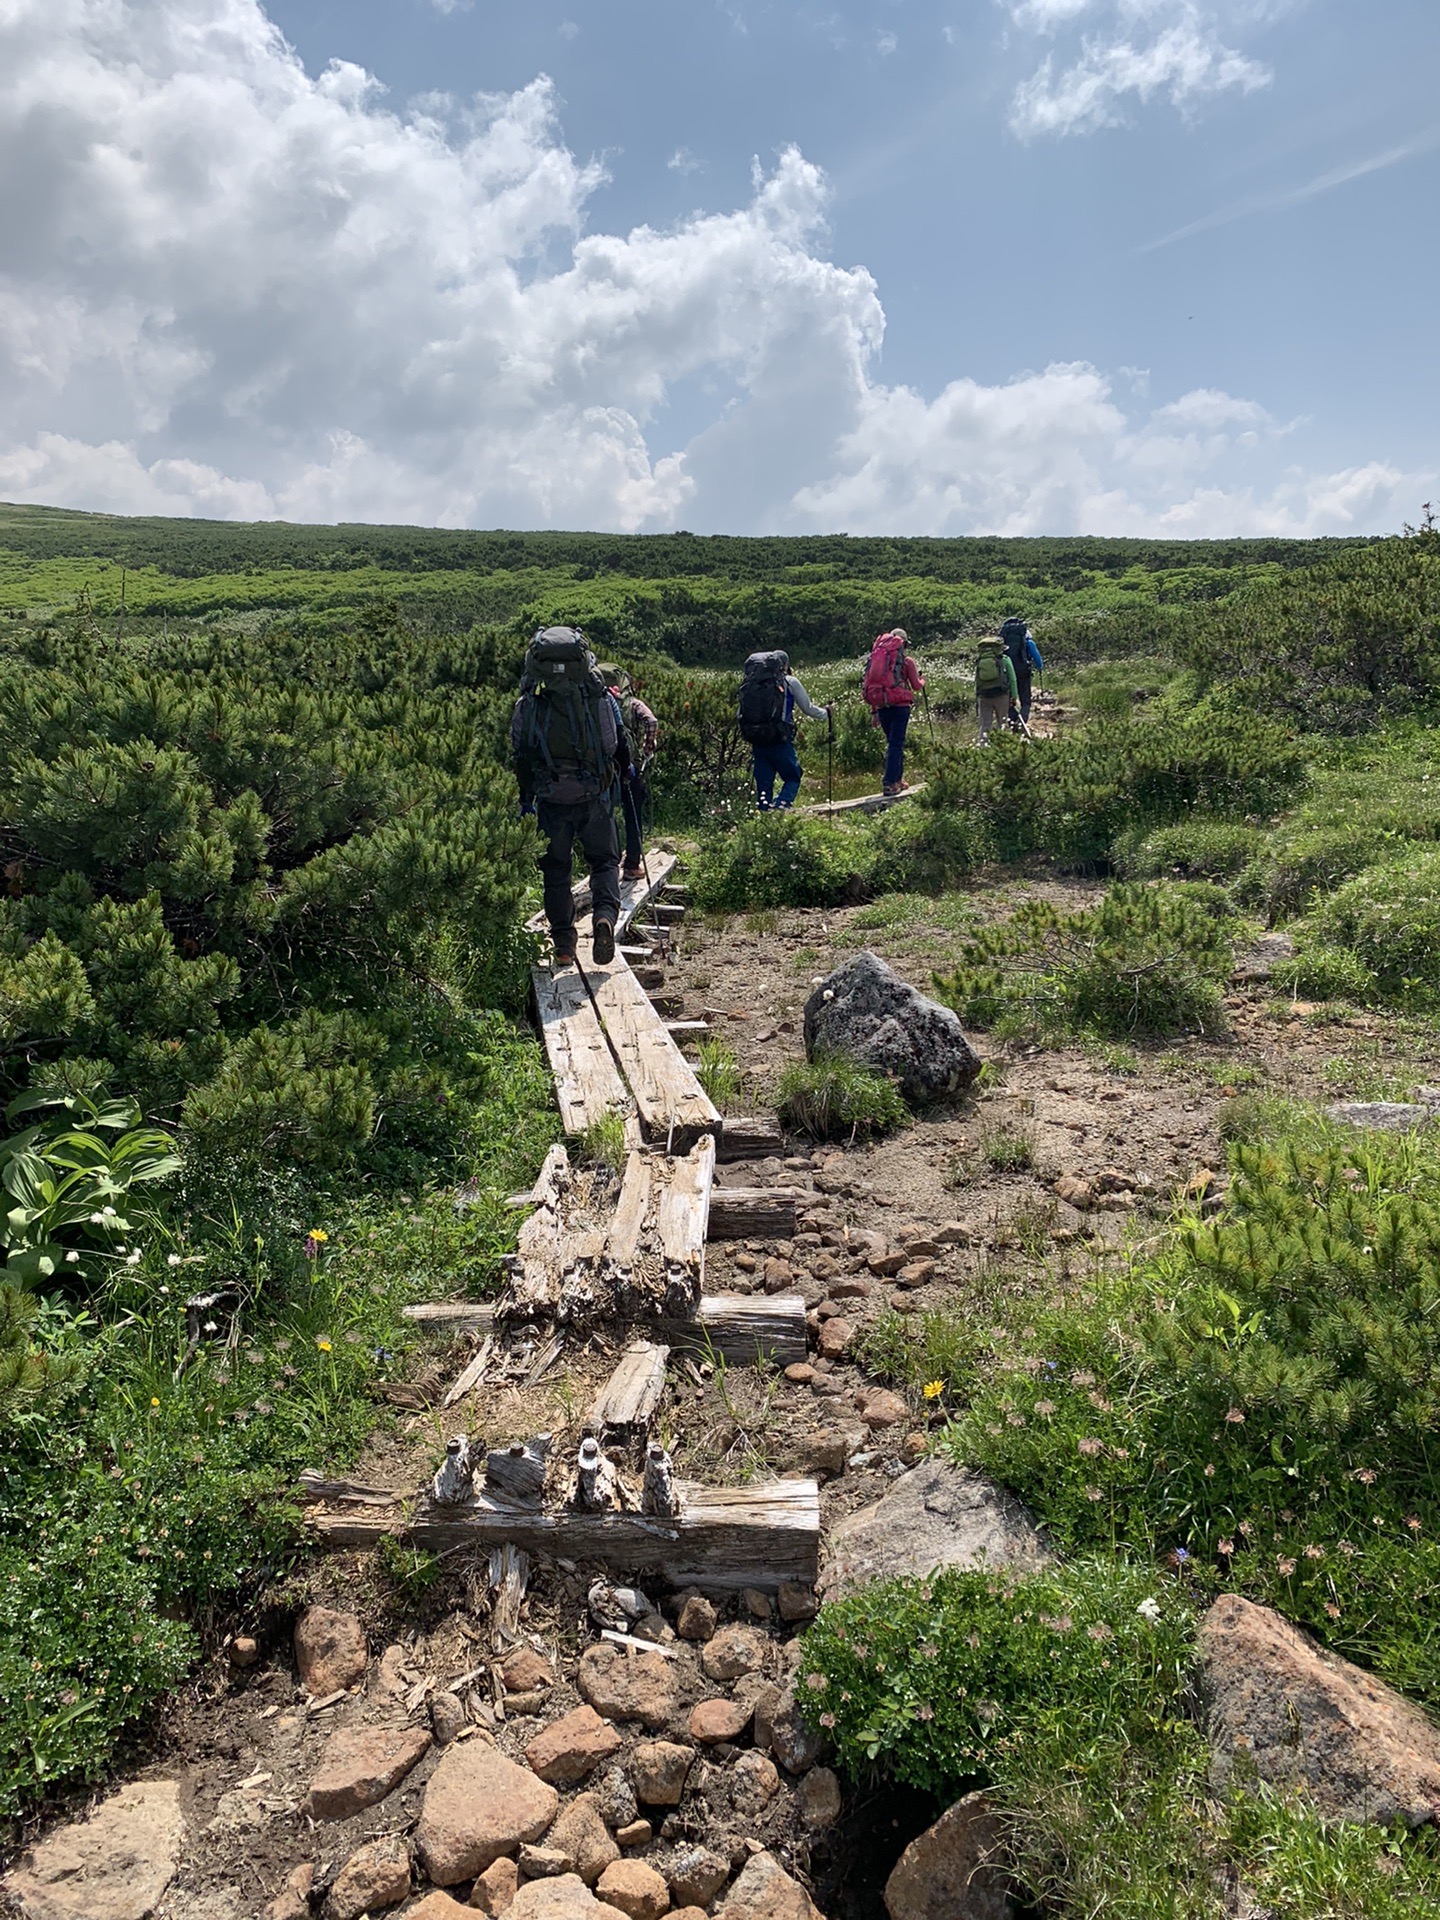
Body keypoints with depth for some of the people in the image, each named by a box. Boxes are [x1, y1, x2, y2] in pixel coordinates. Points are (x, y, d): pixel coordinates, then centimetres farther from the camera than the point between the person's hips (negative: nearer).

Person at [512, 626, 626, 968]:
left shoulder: (528, 708, -6)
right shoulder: (603, 700, -5)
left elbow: (521, 759, 0)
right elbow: (621, 747, 4)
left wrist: (525, 800, 13)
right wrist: (621, 774, 24)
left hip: (552, 802, 0)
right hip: (596, 799, 0)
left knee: (556, 871, 13)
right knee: (605, 861, 16)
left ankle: (564, 944, 13)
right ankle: (605, 914, -10)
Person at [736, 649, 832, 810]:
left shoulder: (750, 682, 10)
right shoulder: (789, 682, 1)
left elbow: (742, 712, 10)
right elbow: (808, 708, 9)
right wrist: (826, 713, 27)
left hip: (756, 740, 4)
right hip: (779, 741, -4)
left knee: (763, 783, 12)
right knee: (793, 778, 9)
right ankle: (780, 809, -12)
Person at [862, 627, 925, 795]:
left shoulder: (876, 658, 12)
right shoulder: (907, 660, -1)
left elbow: (869, 686, 12)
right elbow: (916, 686, 4)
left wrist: (874, 712, 17)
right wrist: (922, 679, 28)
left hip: (881, 706, 5)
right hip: (900, 705, -5)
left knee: (892, 742, 18)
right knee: (896, 743, -4)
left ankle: (898, 780, 23)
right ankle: (889, 783, -11)